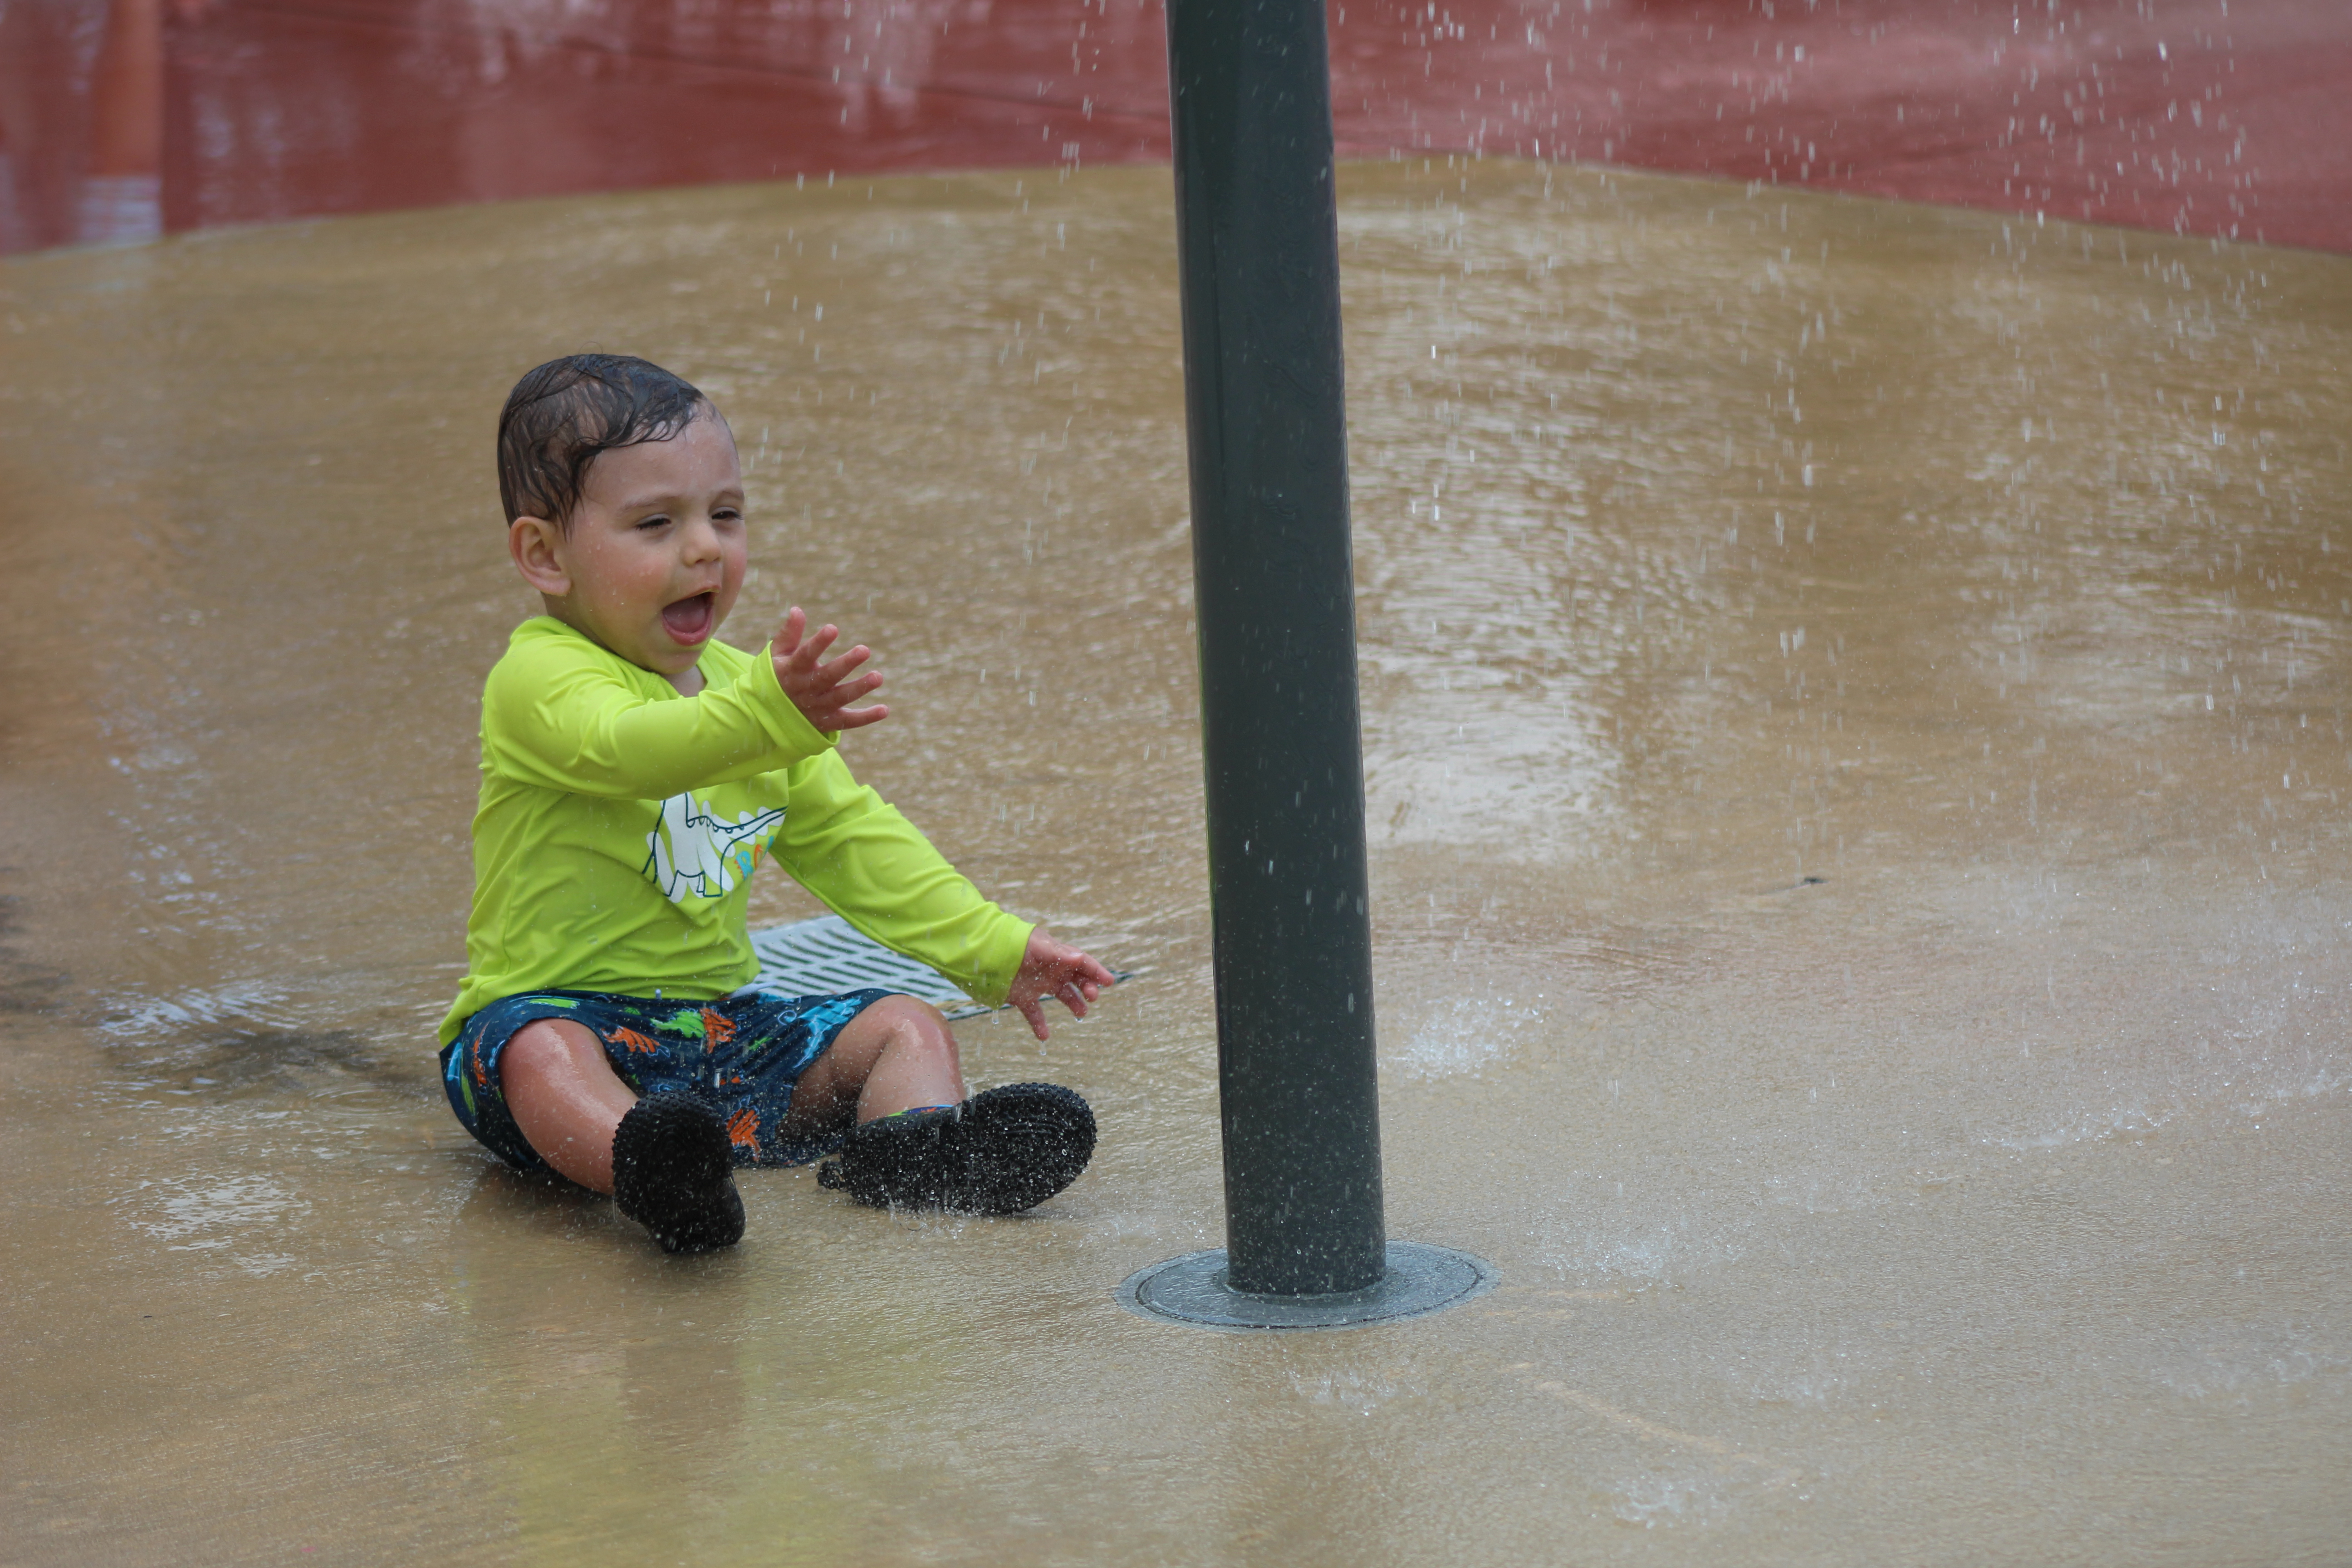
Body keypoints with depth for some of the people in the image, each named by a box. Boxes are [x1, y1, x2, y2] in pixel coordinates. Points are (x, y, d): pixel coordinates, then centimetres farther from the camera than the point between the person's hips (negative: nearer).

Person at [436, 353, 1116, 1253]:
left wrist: (990, 949, 9)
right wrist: (766, 719, -53)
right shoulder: (540, 679, -12)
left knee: (906, 1026, -4)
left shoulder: (746, 684, 14)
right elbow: (627, 748, -35)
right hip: (554, 1007, -7)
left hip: (719, 1021, 8)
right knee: (544, 1057, -38)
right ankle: (644, 1170, -66)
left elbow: (849, 841, 18)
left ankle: (908, 1142, -34)